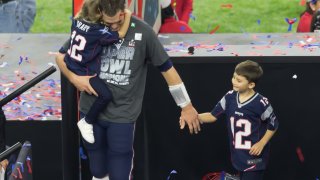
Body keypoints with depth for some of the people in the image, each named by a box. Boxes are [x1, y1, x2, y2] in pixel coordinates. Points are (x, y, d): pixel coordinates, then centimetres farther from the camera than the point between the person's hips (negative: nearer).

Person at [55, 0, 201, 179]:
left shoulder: (142, 31, -11)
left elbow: (167, 68, -3)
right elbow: (61, 56, 7)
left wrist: (187, 106, 2)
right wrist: (74, 78, -12)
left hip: (123, 114, -2)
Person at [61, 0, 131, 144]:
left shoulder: (77, 21, -3)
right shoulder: (98, 31, -23)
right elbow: (121, 34, -19)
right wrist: (128, 15, -11)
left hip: (71, 66, 8)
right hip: (85, 73, -8)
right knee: (106, 95, -13)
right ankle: (87, 122, -2)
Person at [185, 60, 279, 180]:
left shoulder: (261, 103, -20)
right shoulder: (229, 97, -4)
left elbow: (273, 125, -7)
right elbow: (213, 116, 1)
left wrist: (261, 144, -12)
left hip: (254, 157, -6)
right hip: (238, 155, 6)